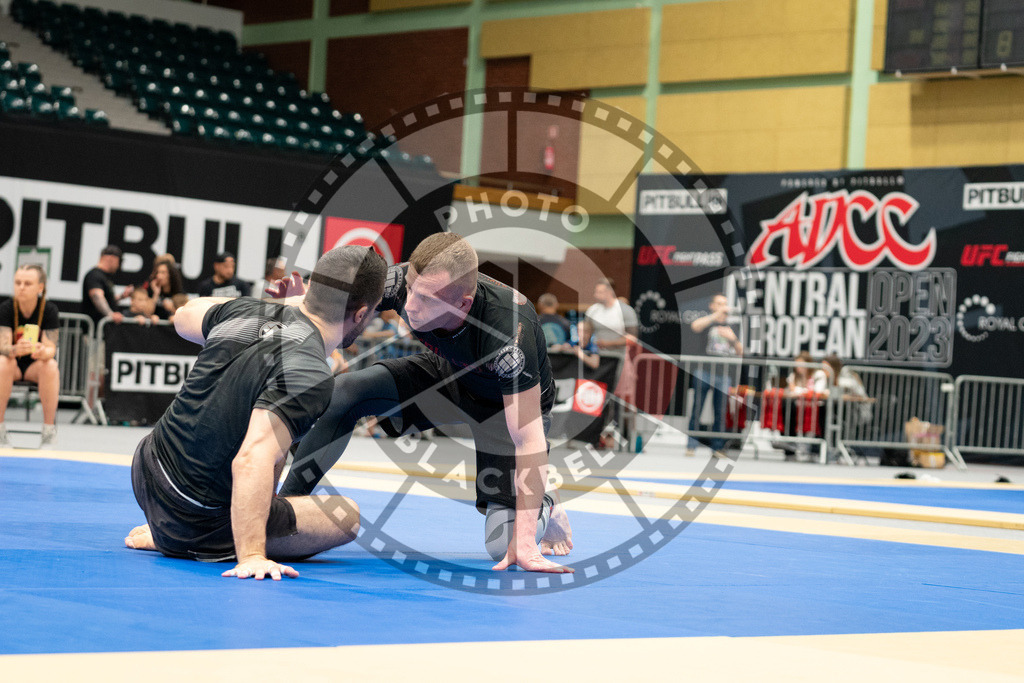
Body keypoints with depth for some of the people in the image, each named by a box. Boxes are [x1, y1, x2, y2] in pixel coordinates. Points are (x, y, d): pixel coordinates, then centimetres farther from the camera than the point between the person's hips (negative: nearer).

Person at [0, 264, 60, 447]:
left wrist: (43, 352, -45)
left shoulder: (49, 310, -13)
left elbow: (51, 348, -19)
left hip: (36, 365, 0)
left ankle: (49, 430, -27)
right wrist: (16, 350, -46)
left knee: (50, 366, -34)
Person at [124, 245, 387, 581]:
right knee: (346, 517, 6)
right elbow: (252, 461, -39)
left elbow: (185, 317, 22)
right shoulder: (310, 376, -27)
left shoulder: (247, 310, -3)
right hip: (190, 520, -8)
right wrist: (251, 557, -41)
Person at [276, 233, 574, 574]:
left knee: (502, 546, -15)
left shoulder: (510, 331, -43)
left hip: (511, 403, -4)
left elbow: (528, 439, -39)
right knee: (343, 390, -23)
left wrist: (525, 544, -40)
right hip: (449, 374, 4)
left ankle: (546, 510, 21)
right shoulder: (401, 283, -31)